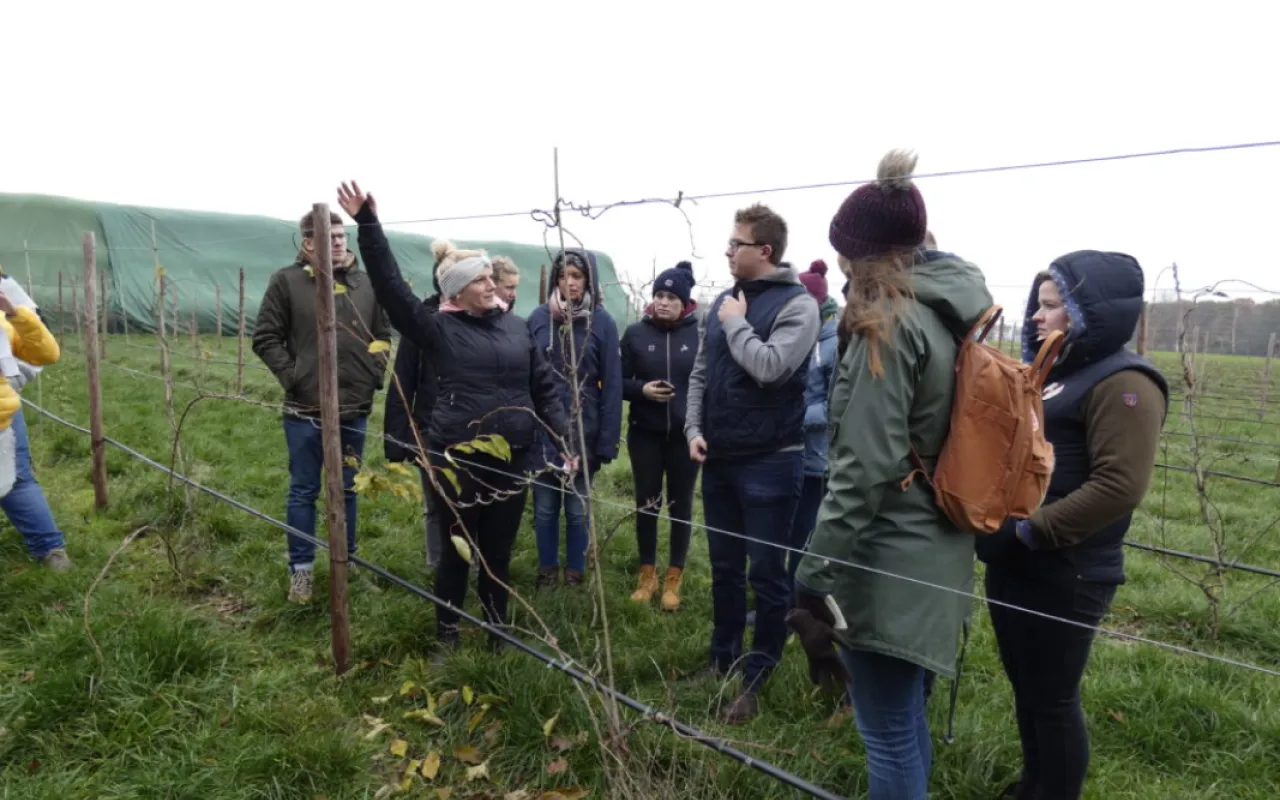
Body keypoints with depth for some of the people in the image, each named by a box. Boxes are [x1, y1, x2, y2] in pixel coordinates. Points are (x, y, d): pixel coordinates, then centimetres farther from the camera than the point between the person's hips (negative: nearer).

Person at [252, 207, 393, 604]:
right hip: (305, 411, -2)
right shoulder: (287, 281, -4)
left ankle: (347, 562, 30)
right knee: (303, 491, 8)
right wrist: (291, 377, -11)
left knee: (347, 490, 15)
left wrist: (374, 375, -1)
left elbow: (383, 335, 11)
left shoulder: (366, 284, 3)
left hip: (355, 409, 3)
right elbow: (266, 337, -2)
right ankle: (301, 568, 21)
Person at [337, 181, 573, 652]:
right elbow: (390, 287, -12)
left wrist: (564, 439, 0)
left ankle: (498, 630, 34)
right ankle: (447, 631, 33)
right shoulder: (438, 329, -4)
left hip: (512, 458, 3)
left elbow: (545, 387, 7)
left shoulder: (515, 327, 5)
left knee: (498, 550, 15)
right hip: (456, 458, -2)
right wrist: (368, 226, -20)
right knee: (459, 548, 12)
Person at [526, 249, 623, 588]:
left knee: (578, 507, 12)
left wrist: (608, 440, -9)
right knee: (545, 506, 12)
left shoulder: (602, 322, -6)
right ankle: (547, 571, 29)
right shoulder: (539, 317, -2)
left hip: (583, 429, -1)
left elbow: (612, 384, -6)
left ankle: (575, 574, 28)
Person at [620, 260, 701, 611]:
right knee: (646, 504, 10)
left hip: (686, 435, -1)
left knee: (680, 505, 10)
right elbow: (619, 382, 4)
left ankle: (673, 579, 24)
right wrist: (643, 390, -15)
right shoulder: (636, 333, 0)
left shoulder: (700, 333, -7)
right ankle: (647, 575, 27)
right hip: (645, 433, 2)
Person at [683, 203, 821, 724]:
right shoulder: (723, 301, 10)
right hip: (719, 460, 7)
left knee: (766, 574, 4)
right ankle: (723, 658, 34)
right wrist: (694, 430, 3)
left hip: (769, 462, -6)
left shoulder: (797, 304, -10)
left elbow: (769, 368, -24)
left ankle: (756, 679, 17)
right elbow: (701, 372, 13)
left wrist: (736, 324, -11)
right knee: (725, 568, 18)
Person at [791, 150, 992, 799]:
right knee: (905, 716, 24)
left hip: (886, 562, -9)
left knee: (887, 732, 4)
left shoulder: (889, 322, -16)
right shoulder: (947, 316, 11)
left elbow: (865, 469, -22)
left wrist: (815, 577, -18)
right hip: (932, 553, 9)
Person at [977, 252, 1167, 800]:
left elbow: (1119, 487, -24)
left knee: (1052, 697, 5)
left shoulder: (1122, 384, -14)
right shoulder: (1051, 373, 13)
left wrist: (1031, 533, -21)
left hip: (1062, 577, -8)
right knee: (1025, 686, 20)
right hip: (1014, 566, 9)